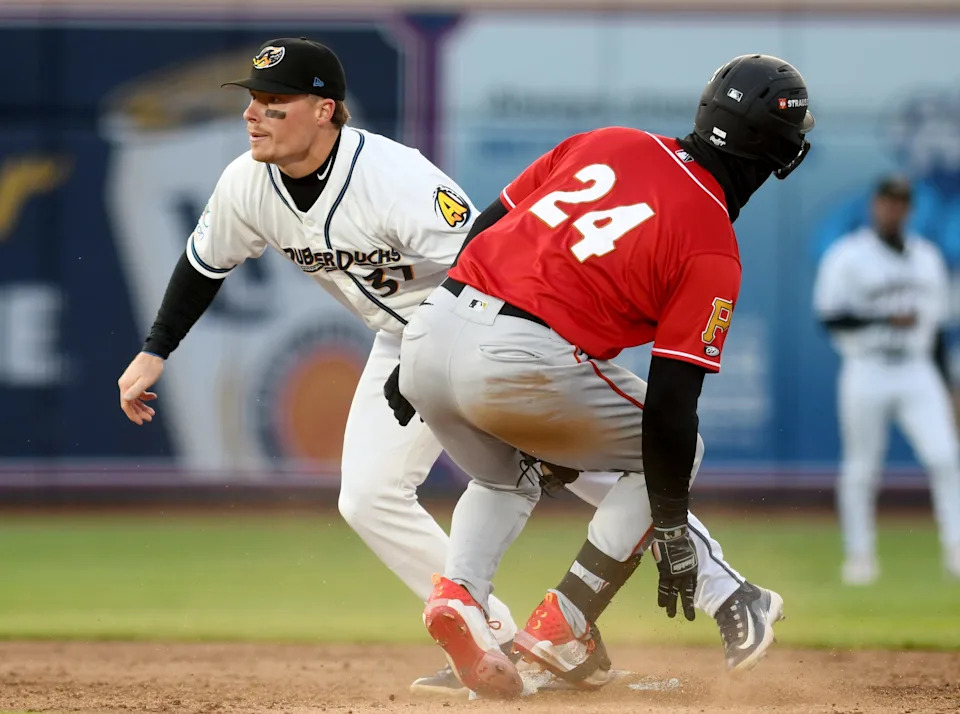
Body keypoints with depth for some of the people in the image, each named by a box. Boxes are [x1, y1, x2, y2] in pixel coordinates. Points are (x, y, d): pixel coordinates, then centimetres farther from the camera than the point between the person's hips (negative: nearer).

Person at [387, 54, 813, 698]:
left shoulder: (606, 142, 16)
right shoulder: (713, 252, 0)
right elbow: (669, 405, -5)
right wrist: (673, 535, 3)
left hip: (431, 329, 6)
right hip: (519, 365, -6)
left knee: (504, 481, 33)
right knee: (673, 451, 18)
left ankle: (459, 591, 2)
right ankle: (562, 626, 7)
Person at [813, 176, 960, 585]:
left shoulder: (927, 257, 14)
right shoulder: (847, 256, -3)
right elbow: (829, 316, -11)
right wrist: (886, 319, -19)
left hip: (918, 374, 4)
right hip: (868, 373, -4)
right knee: (861, 470, 1)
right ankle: (859, 555, 12)